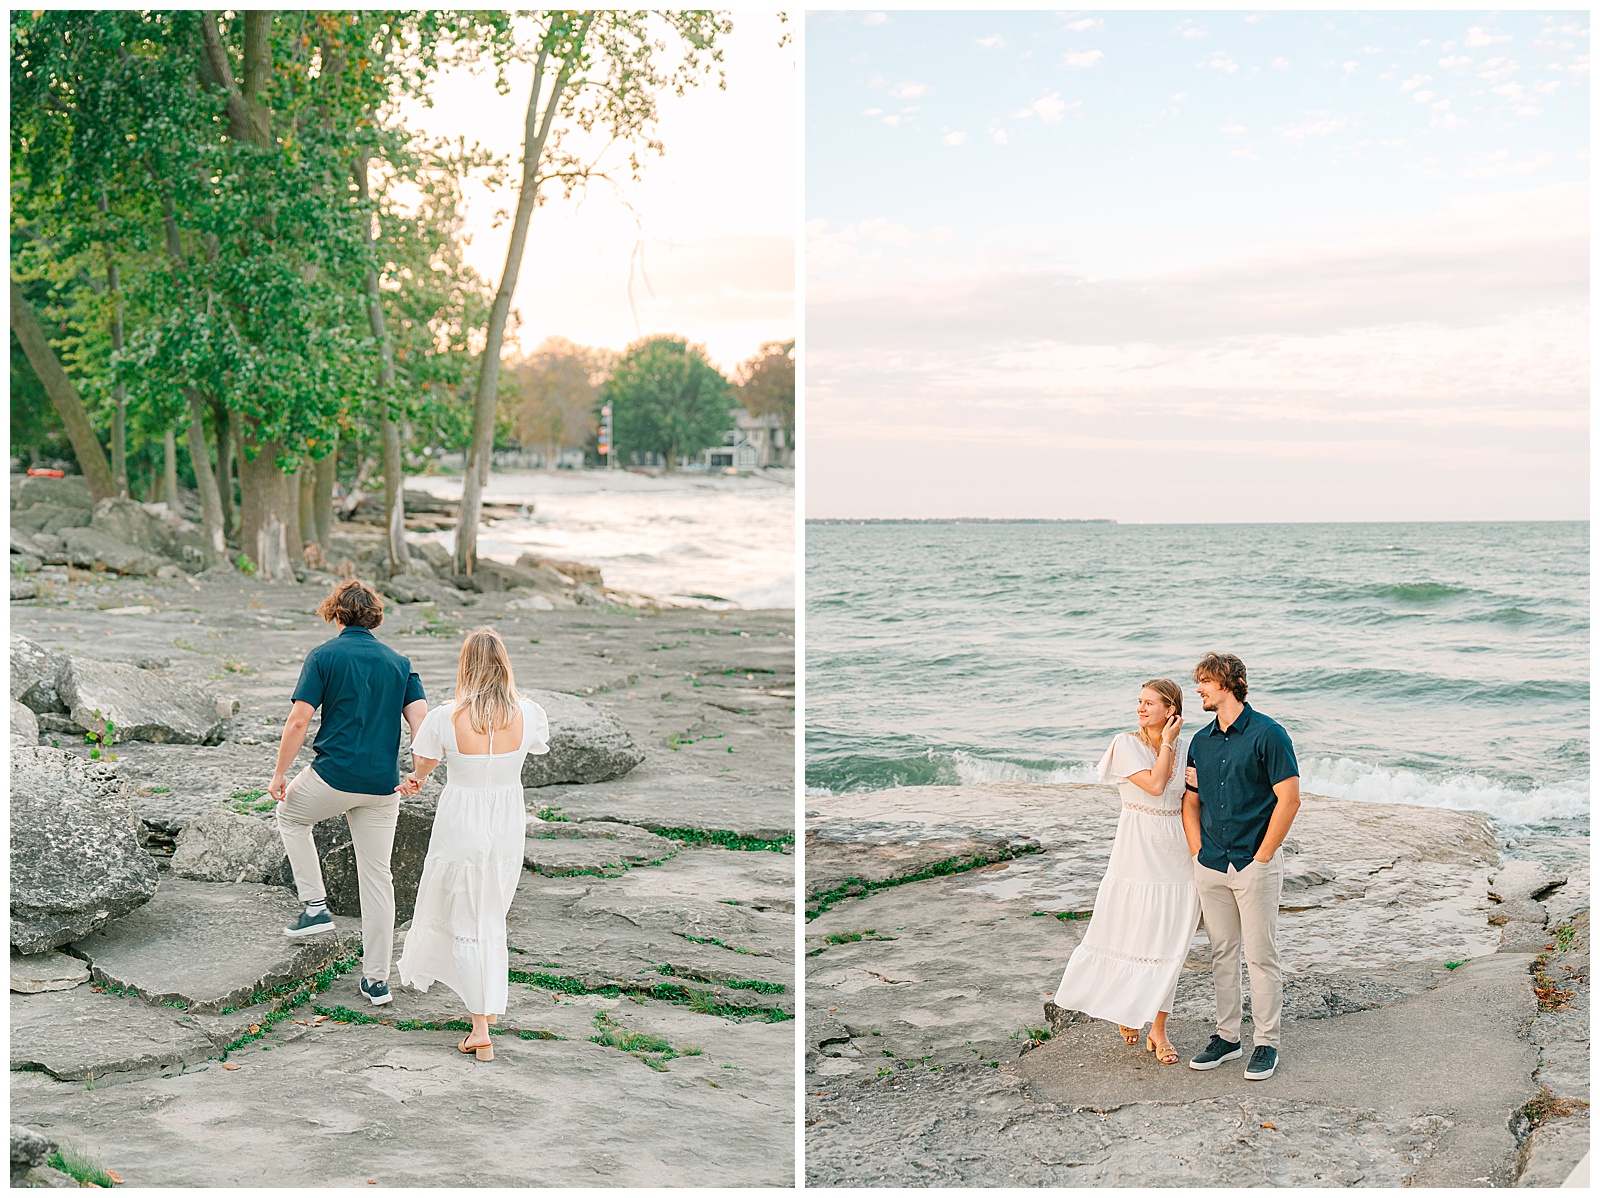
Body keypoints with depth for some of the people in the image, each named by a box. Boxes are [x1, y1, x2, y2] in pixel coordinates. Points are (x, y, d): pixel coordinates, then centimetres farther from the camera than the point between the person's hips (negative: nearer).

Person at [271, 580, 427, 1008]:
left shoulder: (324, 656, -2)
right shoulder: (399, 663, 10)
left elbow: (298, 722, -9)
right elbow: (422, 721, -1)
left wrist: (280, 774, 1)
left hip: (334, 776, -4)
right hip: (382, 786, 4)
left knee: (290, 814, 29)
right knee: (377, 876, 11)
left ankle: (315, 906, 20)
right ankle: (376, 979, 13)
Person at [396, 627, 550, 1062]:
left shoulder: (445, 718, -19)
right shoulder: (529, 714, -13)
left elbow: (421, 765, -1)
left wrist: (416, 779, 25)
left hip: (462, 825, -3)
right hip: (509, 824, 3)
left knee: (466, 925, 8)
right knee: (493, 919, 22)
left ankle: (480, 1030, 8)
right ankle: (489, 1005, 35)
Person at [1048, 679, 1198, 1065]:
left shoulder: (1184, 749, 6)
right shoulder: (1126, 744, -7)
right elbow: (1154, 784, -19)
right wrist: (1165, 743, -11)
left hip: (1175, 856, 3)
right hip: (1137, 854, -3)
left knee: (1167, 943, 3)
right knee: (1131, 935, 2)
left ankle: (1157, 1029, 9)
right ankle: (1123, 1007, 28)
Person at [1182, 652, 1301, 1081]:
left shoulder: (1267, 734, -8)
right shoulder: (1200, 741, 11)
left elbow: (1289, 799, -11)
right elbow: (1191, 801, 17)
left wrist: (1261, 857, -11)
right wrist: (1199, 852, 5)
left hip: (1256, 864, -6)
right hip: (1212, 865, 6)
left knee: (1261, 955, 0)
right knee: (1221, 953, 11)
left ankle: (1266, 1042, 9)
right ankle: (1227, 1036, 21)